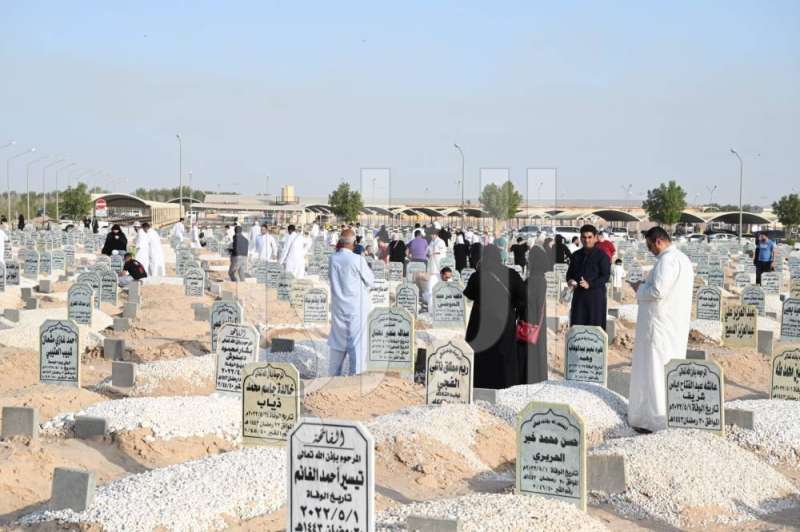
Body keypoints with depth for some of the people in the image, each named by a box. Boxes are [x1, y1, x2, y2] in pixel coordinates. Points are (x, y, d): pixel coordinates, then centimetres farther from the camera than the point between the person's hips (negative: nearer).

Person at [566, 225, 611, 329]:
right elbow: (570, 272, 22)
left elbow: (606, 276, -9)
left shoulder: (602, 256, -3)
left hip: (596, 294, -5)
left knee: (595, 325, -4)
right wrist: (570, 280, -2)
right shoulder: (576, 255, 15)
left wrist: (590, 284, -22)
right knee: (576, 325, 2)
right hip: (578, 294, 5)